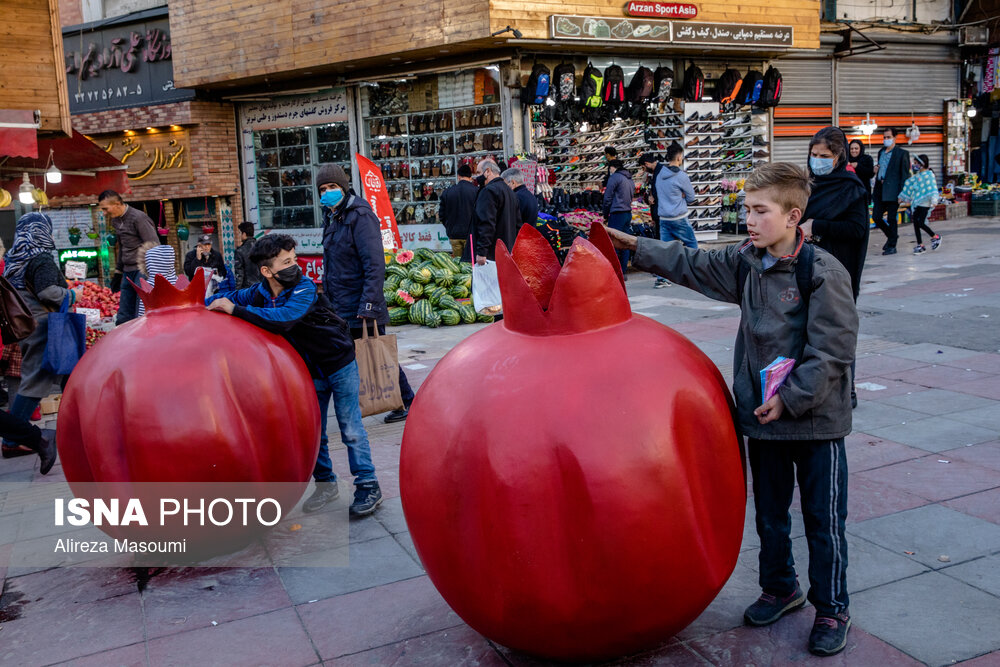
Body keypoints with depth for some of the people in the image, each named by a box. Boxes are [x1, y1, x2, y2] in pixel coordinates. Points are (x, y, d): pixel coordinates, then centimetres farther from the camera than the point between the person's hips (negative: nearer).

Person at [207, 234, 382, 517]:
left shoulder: (304, 289, -26)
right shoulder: (259, 293, -8)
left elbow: (283, 318, -43)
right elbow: (229, 297, 10)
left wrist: (236, 309, -41)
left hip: (339, 364, -5)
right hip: (310, 371, 6)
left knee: (351, 429, -3)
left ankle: (368, 486, 6)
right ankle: (325, 484, 27)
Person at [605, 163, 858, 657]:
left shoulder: (823, 272, -16)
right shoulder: (744, 261, 2)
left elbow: (832, 351, -17)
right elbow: (692, 265, 13)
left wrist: (791, 397, -18)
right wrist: (634, 246, 8)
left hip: (817, 418, -6)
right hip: (764, 414, 6)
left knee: (823, 519, 7)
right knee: (769, 513, 19)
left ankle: (832, 609, 25)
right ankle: (780, 588, 40)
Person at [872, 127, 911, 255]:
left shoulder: (902, 153, -3)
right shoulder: (881, 152, 16)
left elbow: (905, 174, -6)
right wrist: (875, 187, 13)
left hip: (892, 191, -6)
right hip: (880, 190, 6)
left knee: (891, 218, -3)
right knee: (876, 216, 4)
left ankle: (892, 246, 7)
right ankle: (892, 235, 28)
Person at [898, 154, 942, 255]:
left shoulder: (929, 175, -8)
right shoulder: (916, 176, 14)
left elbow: (933, 188, -15)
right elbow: (909, 185, 25)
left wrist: (934, 200, -24)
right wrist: (903, 197, 30)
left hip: (924, 203, -8)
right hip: (915, 203, 8)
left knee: (921, 223, -12)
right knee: (915, 223, 5)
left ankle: (935, 237, 9)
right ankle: (920, 245, 12)